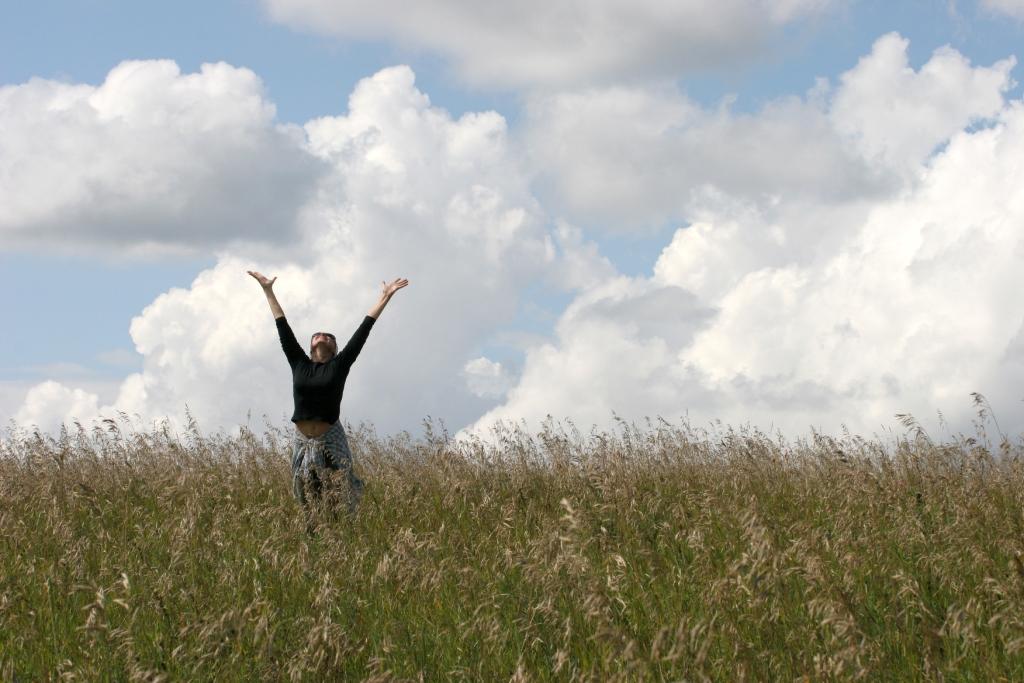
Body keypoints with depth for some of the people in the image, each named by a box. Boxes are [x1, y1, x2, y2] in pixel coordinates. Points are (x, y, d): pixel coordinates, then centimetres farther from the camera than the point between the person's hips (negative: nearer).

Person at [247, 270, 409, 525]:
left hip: (331, 441, -2)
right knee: (308, 504, 4)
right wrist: (268, 291, 20)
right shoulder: (299, 364, 8)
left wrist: (385, 297, 5)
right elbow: (283, 328, 14)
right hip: (302, 442, 2)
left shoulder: (339, 365, 3)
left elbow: (363, 330, 4)